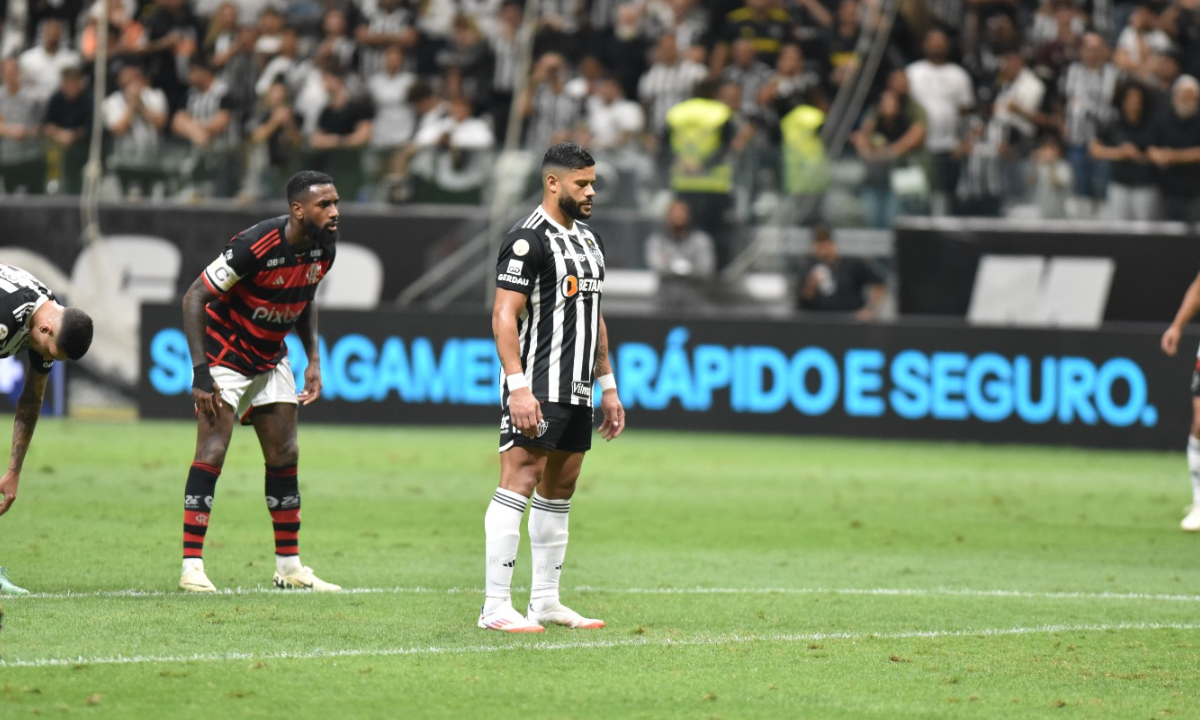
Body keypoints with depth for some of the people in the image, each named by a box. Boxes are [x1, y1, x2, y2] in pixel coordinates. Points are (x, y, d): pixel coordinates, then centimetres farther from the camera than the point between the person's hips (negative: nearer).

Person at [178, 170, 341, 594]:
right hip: (225, 356, -7)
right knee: (212, 453, -14)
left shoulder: (324, 248, -8)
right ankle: (192, 566, -12)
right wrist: (200, 371, -28)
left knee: (284, 456, 7)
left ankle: (289, 567, 15)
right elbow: (195, 297, -24)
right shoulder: (256, 246, -30)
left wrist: (313, 361, 6)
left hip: (271, 360, 7)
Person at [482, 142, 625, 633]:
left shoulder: (588, 240, 18)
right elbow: (504, 316, -16)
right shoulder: (529, 239, -11)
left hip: (577, 390, 9)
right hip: (537, 389, -9)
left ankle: (546, 601, 18)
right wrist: (518, 386, -24)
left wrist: (607, 385, 22)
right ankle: (496, 606, -13)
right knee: (519, 484, -11)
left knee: (559, 491, 11)